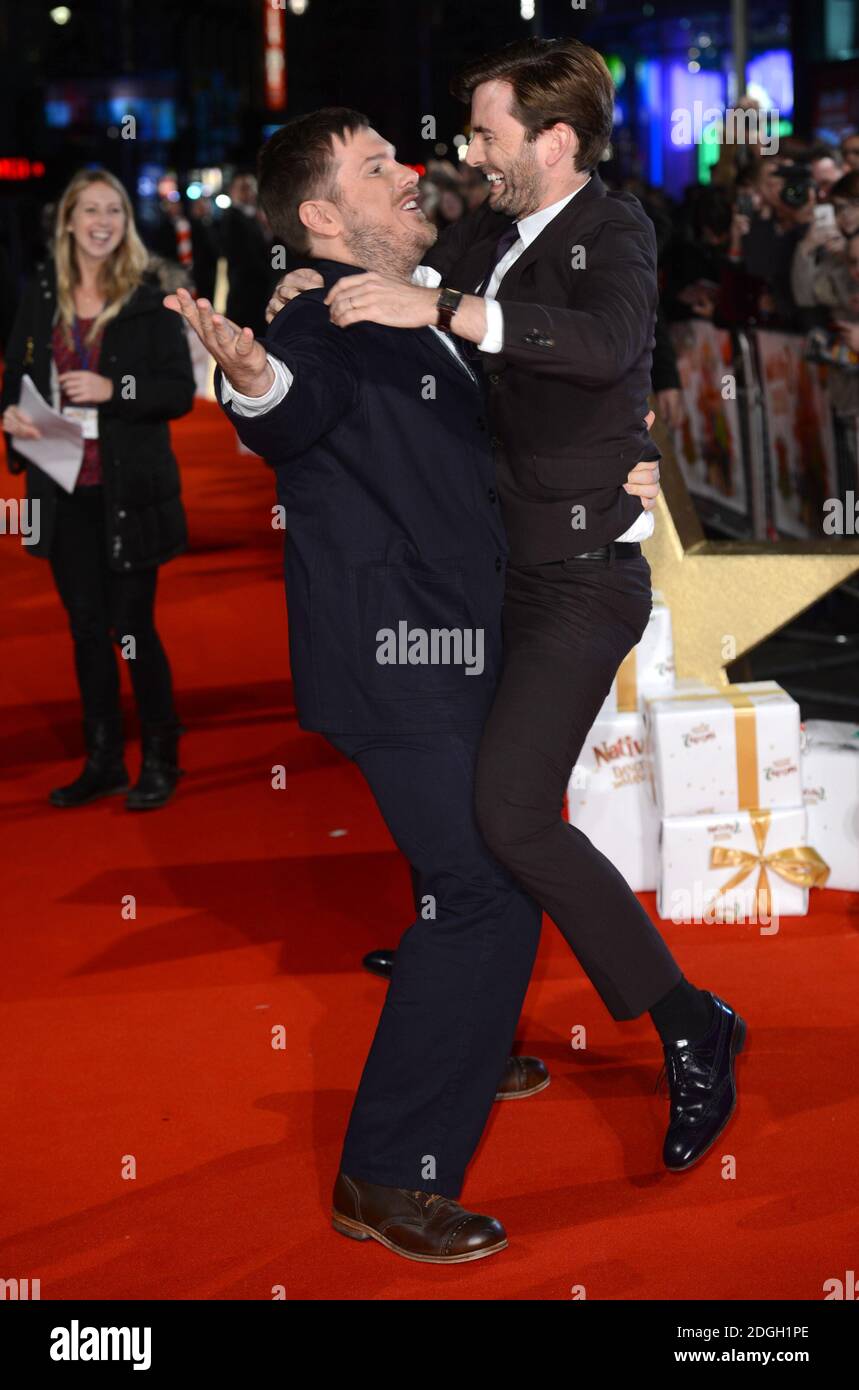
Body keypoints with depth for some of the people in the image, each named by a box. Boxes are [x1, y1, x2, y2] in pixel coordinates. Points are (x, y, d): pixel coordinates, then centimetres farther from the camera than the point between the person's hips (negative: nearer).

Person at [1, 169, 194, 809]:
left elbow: (181, 391, -7)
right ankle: (103, 761, 22)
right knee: (87, 628, 11)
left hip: (129, 490, -4)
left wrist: (115, 389, -21)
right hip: (65, 491, 4)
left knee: (134, 628, 0)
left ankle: (161, 759, 15)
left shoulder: (149, 302, -4)